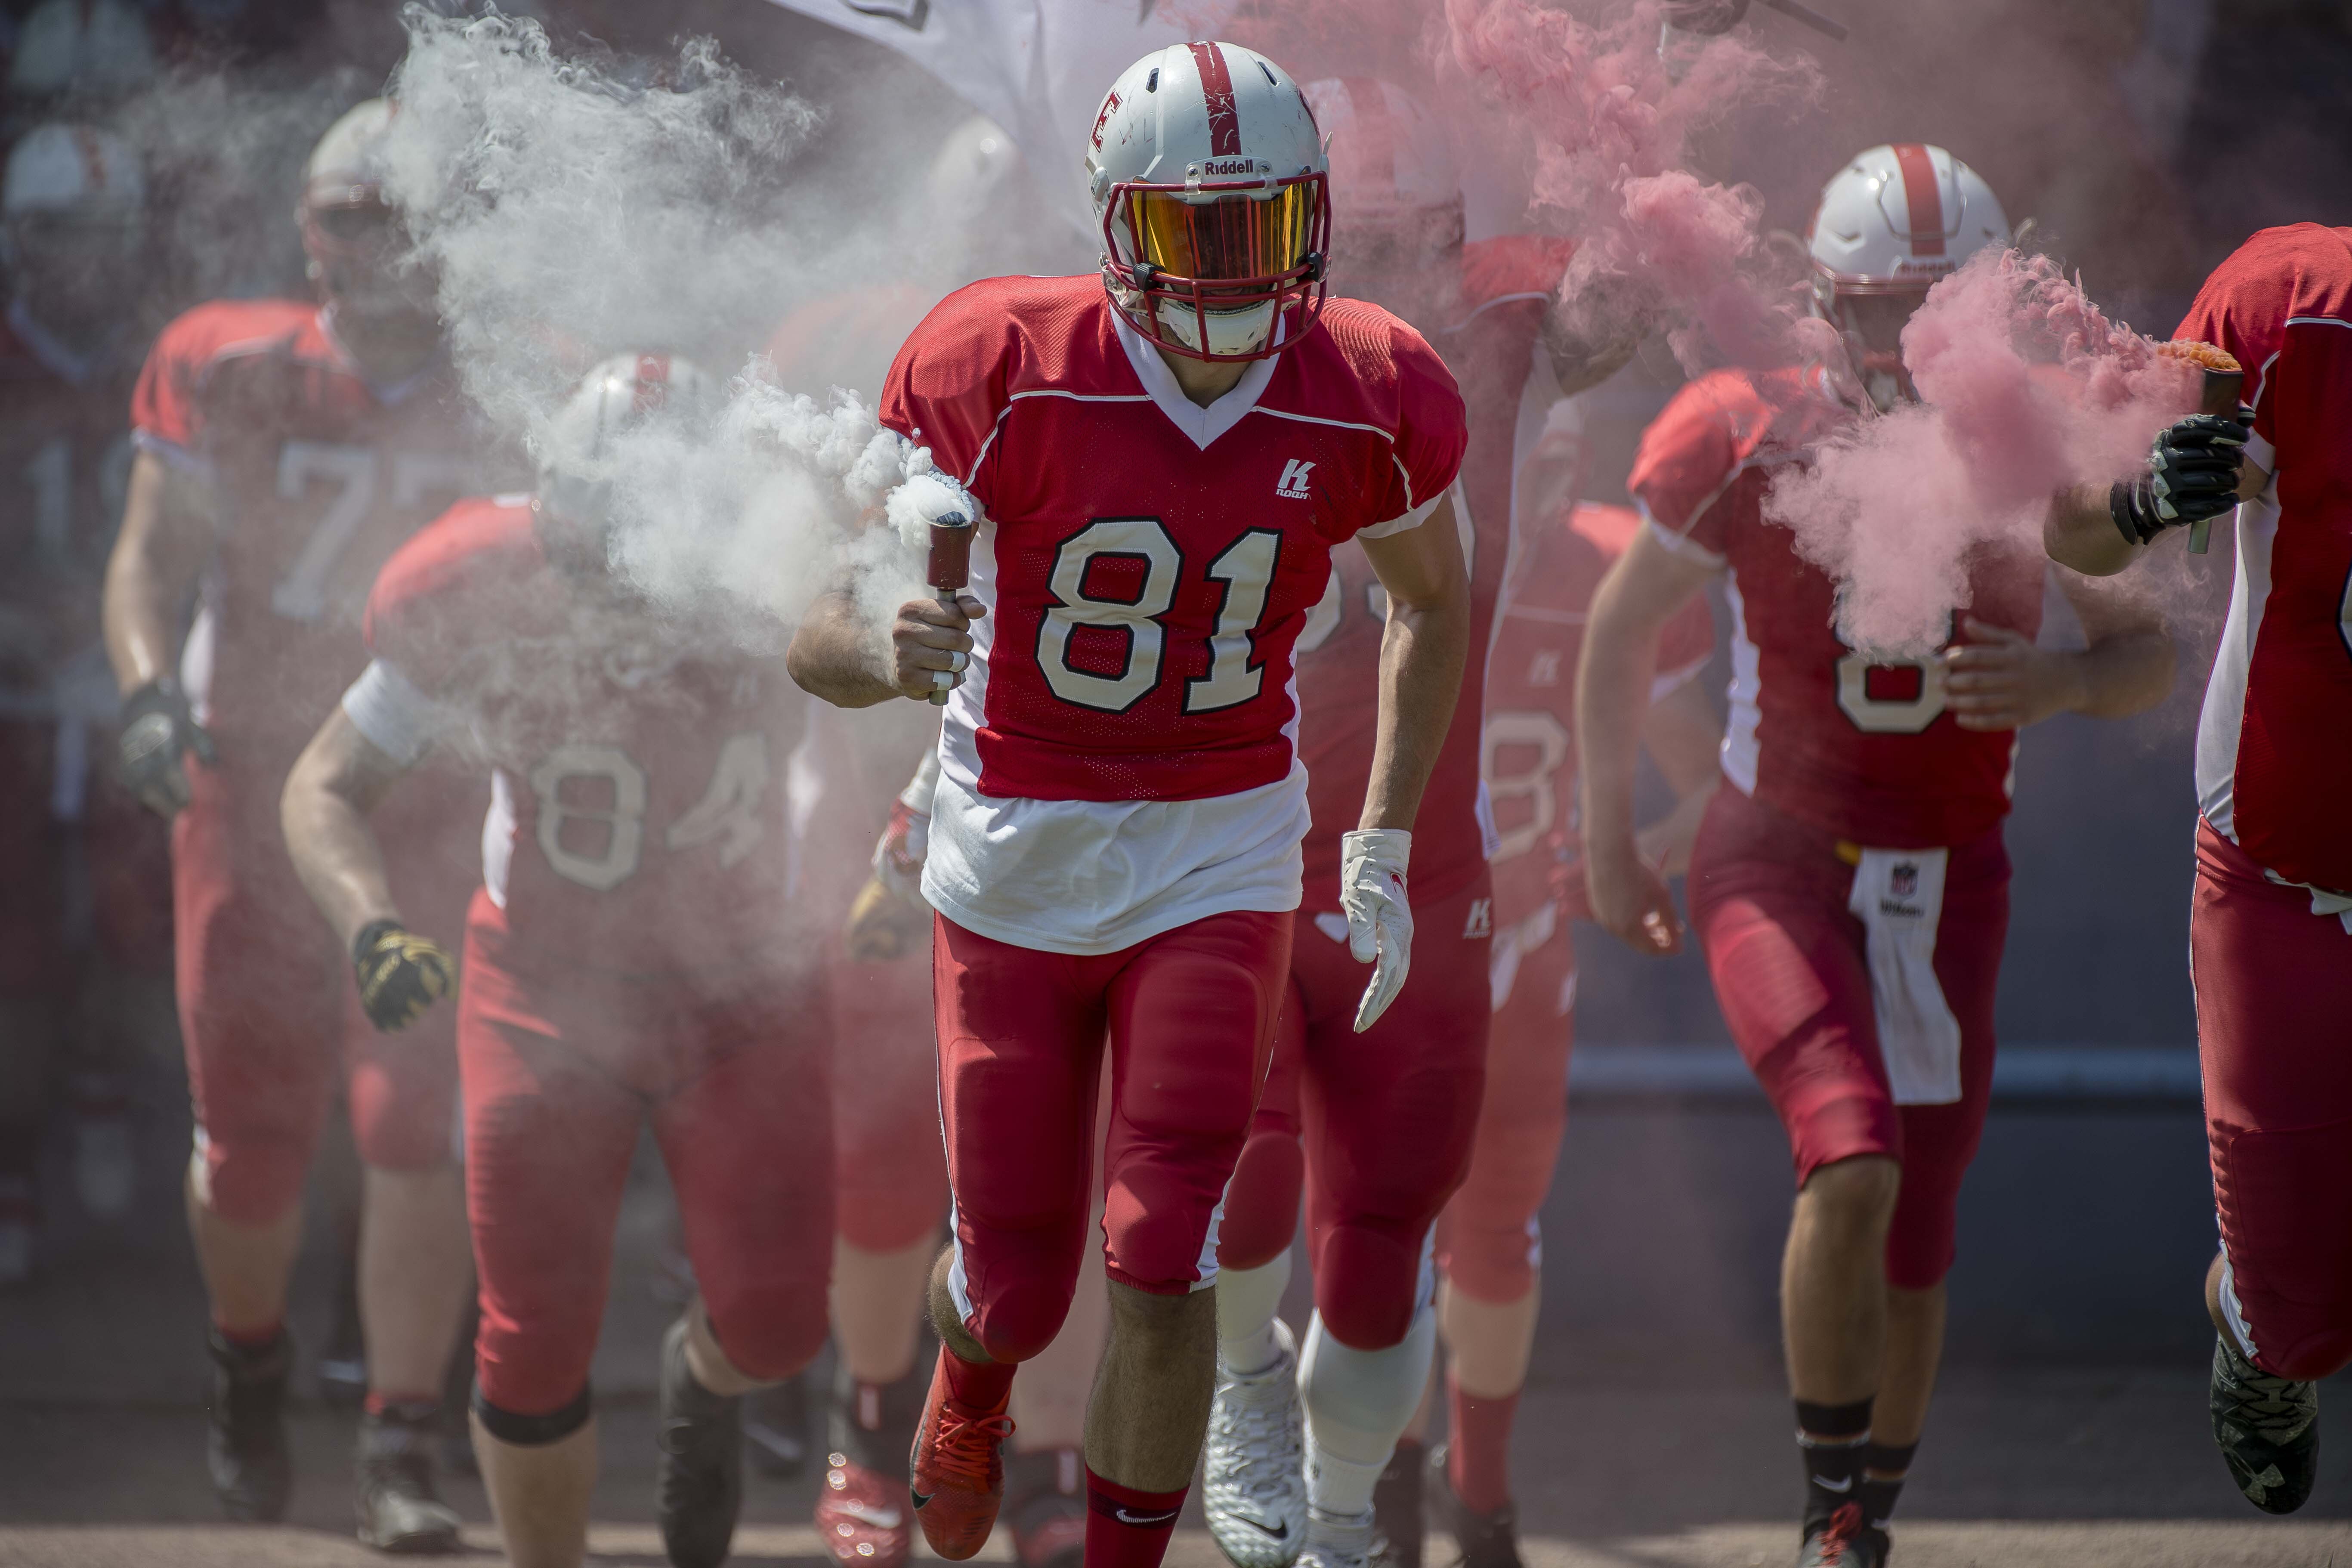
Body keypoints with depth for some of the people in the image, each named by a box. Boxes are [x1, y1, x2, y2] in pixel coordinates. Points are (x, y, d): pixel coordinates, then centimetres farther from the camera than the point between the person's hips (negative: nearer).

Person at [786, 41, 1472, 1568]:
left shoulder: (1369, 399, -12)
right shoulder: (1007, 368, -20)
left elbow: (1434, 602, 10)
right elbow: (819, 631, -17)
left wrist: (1387, 852, 4)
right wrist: (883, 655, -42)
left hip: (1222, 855, 1)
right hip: (1019, 851, -1)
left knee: (1163, 1270, -11)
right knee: (1020, 1286, 7)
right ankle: (972, 1384, 46)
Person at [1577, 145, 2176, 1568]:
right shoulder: (1750, 445, -12)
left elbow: (2150, 656, 4)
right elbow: (1625, 628, 3)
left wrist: (2066, 683, -19)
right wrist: (1609, 838, 7)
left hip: (1949, 878, 3)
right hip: (1781, 863, -3)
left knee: (1918, 1240, 9)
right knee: (1854, 1165, -24)